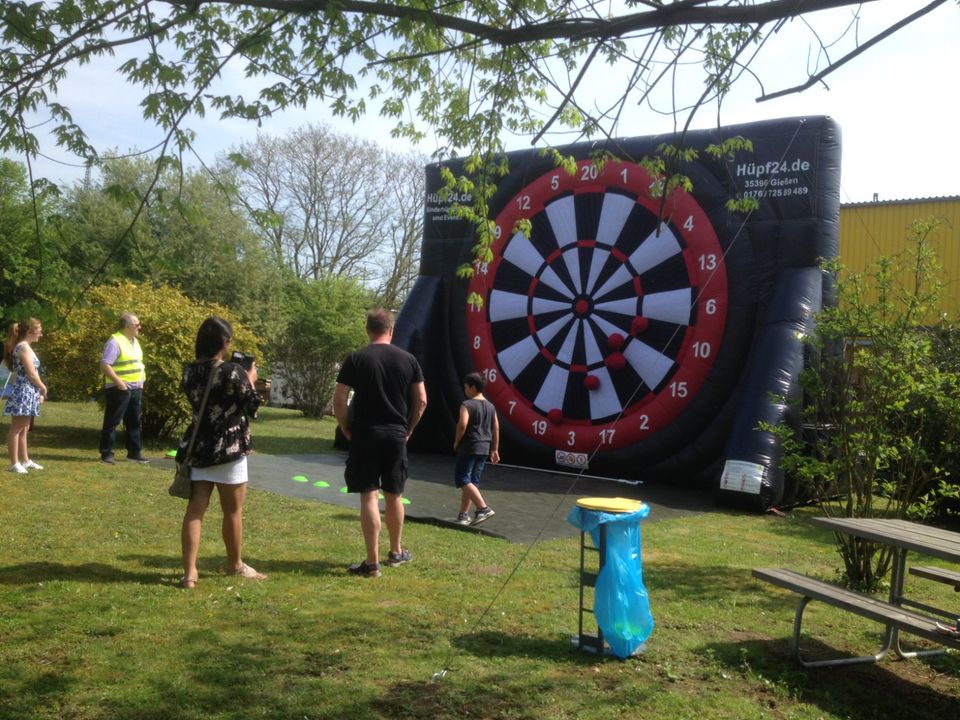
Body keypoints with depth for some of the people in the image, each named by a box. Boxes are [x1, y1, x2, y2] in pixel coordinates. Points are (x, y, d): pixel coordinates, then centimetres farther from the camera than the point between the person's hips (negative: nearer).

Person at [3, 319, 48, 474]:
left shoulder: (24, 347, 15)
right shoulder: (24, 347, -15)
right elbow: (31, 374, -18)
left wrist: (39, 392, 12)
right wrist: (43, 389, -3)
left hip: (28, 392, 10)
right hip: (23, 392, -10)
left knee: (24, 429, 15)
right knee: (16, 429, -3)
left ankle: (25, 460, 23)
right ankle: (14, 463, 1)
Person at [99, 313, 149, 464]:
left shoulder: (134, 341, 13)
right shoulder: (115, 342, -14)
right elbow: (104, 365, -20)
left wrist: (142, 375, 11)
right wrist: (118, 381, -23)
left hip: (136, 388, 9)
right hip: (120, 389, -9)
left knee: (134, 422, 12)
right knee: (112, 422, -1)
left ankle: (134, 452, 19)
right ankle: (106, 453, 4)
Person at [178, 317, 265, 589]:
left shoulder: (189, 372, 2)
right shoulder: (233, 372, -15)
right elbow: (252, 406, -6)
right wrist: (250, 380, 10)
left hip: (199, 448, 5)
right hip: (229, 449, -5)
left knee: (195, 510, 6)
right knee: (233, 512, 11)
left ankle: (189, 572, 1)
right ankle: (235, 565, 27)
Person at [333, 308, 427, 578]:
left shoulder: (356, 359, -4)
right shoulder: (407, 359, 3)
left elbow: (339, 400, -7)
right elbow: (421, 401, 2)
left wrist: (347, 430, 5)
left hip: (365, 434, -2)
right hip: (396, 435, 3)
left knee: (369, 496, 0)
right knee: (394, 496, 15)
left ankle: (372, 562, 1)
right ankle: (396, 552, 30)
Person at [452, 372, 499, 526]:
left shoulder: (467, 405, -11)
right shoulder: (490, 406, 10)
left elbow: (462, 425, -23)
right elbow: (496, 428, 11)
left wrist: (456, 442, -7)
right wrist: (495, 450, 16)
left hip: (469, 447, -7)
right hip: (484, 448, 8)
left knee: (462, 480, -3)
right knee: (472, 481, 12)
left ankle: (484, 508, -14)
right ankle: (464, 514, 16)